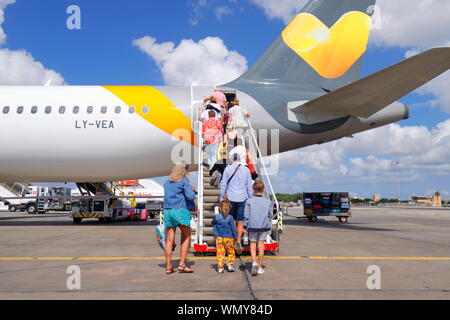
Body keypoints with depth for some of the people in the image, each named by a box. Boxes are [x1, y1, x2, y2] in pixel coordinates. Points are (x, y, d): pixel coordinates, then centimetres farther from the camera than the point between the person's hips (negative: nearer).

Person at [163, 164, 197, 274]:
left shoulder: (167, 183, 18)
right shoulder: (184, 180, 0)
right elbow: (190, 196, -6)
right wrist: (194, 190, 16)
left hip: (167, 211, 5)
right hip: (180, 210, -5)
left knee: (169, 239, 8)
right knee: (186, 237, 9)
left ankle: (168, 267, 10)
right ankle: (182, 264, 3)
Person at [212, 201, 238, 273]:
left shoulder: (216, 216, -4)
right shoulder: (230, 217, -10)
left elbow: (213, 223, 17)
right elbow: (233, 228, -6)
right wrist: (235, 237, 5)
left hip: (219, 237, 2)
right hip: (228, 238, -2)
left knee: (220, 252, 6)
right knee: (231, 252, 14)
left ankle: (220, 268, 5)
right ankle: (230, 265, 12)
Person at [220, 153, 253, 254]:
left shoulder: (228, 169, -1)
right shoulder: (246, 169, 2)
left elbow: (223, 184, 2)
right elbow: (249, 186, 5)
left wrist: (222, 198, 9)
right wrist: (251, 198, 14)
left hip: (231, 198, 0)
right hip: (242, 199, 0)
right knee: (240, 222, 3)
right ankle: (238, 241, -10)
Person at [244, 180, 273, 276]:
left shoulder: (249, 201, -8)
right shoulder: (268, 202, -2)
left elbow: (246, 216, -7)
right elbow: (270, 215, 1)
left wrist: (245, 226, 1)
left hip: (252, 226, -1)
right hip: (264, 226, 2)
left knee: (252, 246, 9)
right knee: (261, 246, 8)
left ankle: (254, 262, -13)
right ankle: (260, 267, 12)